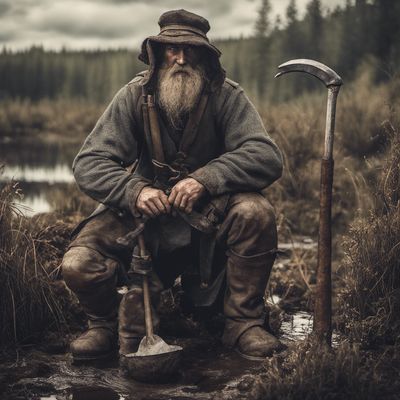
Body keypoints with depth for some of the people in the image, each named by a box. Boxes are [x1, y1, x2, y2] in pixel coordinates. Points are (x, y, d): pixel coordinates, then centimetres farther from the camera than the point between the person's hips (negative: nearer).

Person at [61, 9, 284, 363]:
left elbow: (268, 158, -20)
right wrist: (134, 191, -31)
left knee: (255, 211, -32)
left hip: (209, 211, 0)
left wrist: (205, 179, -34)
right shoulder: (135, 96, -6)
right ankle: (107, 322, 14)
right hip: (144, 210, 1)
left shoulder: (226, 95, -10)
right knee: (79, 265, -22)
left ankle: (244, 323, -11)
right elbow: (88, 163, -11)